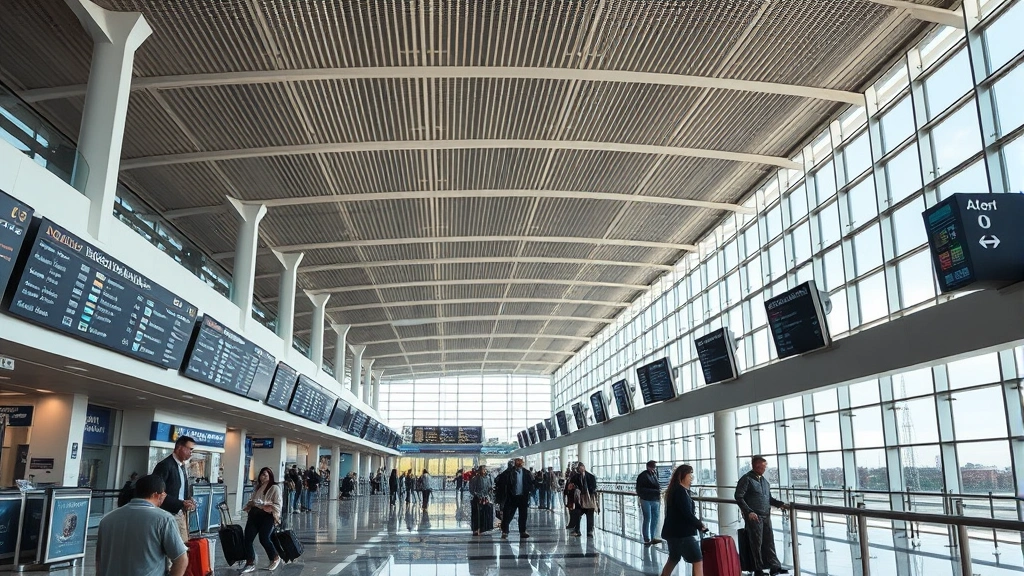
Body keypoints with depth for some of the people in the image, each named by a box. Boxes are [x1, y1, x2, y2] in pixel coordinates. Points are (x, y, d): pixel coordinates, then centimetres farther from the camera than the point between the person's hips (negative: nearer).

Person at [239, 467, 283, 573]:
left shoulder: (275, 488, -3)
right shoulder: (258, 487, 21)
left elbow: (277, 505, -9)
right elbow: (251, 500, 29)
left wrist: (265, 506, -20)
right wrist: (249, 505, 7)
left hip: (267, 516, -7)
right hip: (254, 514, 7)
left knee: (264, 539, -10)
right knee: (248, 538, -3)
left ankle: (275, 559, 16)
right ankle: (250, 564, 7)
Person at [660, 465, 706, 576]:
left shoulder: (676, 490, 13)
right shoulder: (681, 491, -18)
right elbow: (687, 514, -22)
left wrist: (697, 522, 5)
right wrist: (700, 525, -8)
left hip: (674, 531, 10)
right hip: (683, 533, -10)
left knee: (673, 559, 22)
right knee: (698, 561, -8)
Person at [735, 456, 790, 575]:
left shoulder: (764, 480, 14)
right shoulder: (746, 479, -8)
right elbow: (739, 497, -12)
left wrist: (780, 504, 5)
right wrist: (748, 512, -20)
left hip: (766, 516, 6)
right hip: (754, 517, -6)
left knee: (769, 542, 8)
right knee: (757, 543, 1)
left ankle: (774, 566, 14)